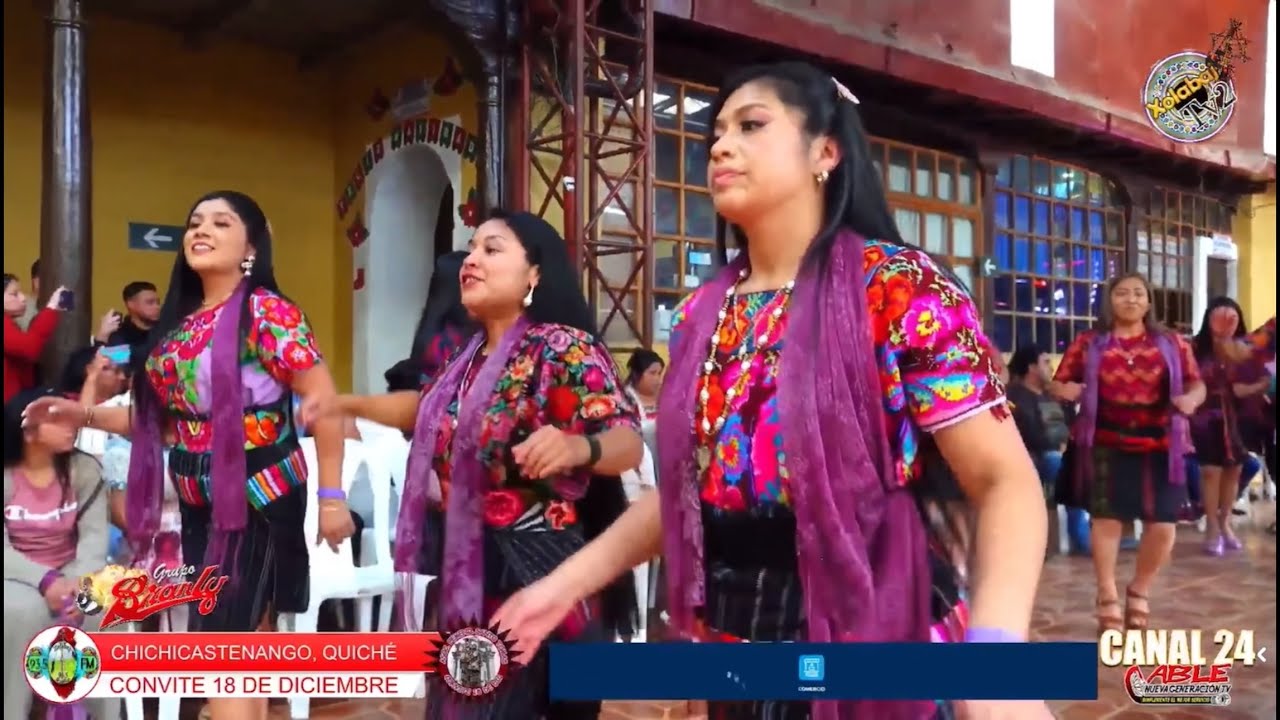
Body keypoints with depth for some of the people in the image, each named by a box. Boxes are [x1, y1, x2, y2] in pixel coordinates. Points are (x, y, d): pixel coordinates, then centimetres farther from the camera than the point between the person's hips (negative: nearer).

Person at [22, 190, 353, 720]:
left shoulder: (267, 312, -12)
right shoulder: (178, 321, 11)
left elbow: (324, 404, -16)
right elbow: (164, 417, 16)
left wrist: (331, 495, -19)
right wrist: (87, 415, 4)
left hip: (258, 500, -7)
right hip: (200, 506, 7)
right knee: (240, 652, 15)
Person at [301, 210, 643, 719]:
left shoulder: (564, 347, -14)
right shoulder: (471, 355, 12)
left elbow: (628, 441, -24)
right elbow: (430, 409, 31)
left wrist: (576, 447, -45)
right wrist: (348, 404, 28)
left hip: (530, 566, -8)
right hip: (463, 564, 8)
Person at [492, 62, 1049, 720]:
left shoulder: (898, 287, -12)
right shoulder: (701, 315, 6)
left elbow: (1005, 479, -16)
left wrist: (995, 641, -33)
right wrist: (567, 582, 9)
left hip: (867, 631, -6)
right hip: (732, 633, 6)